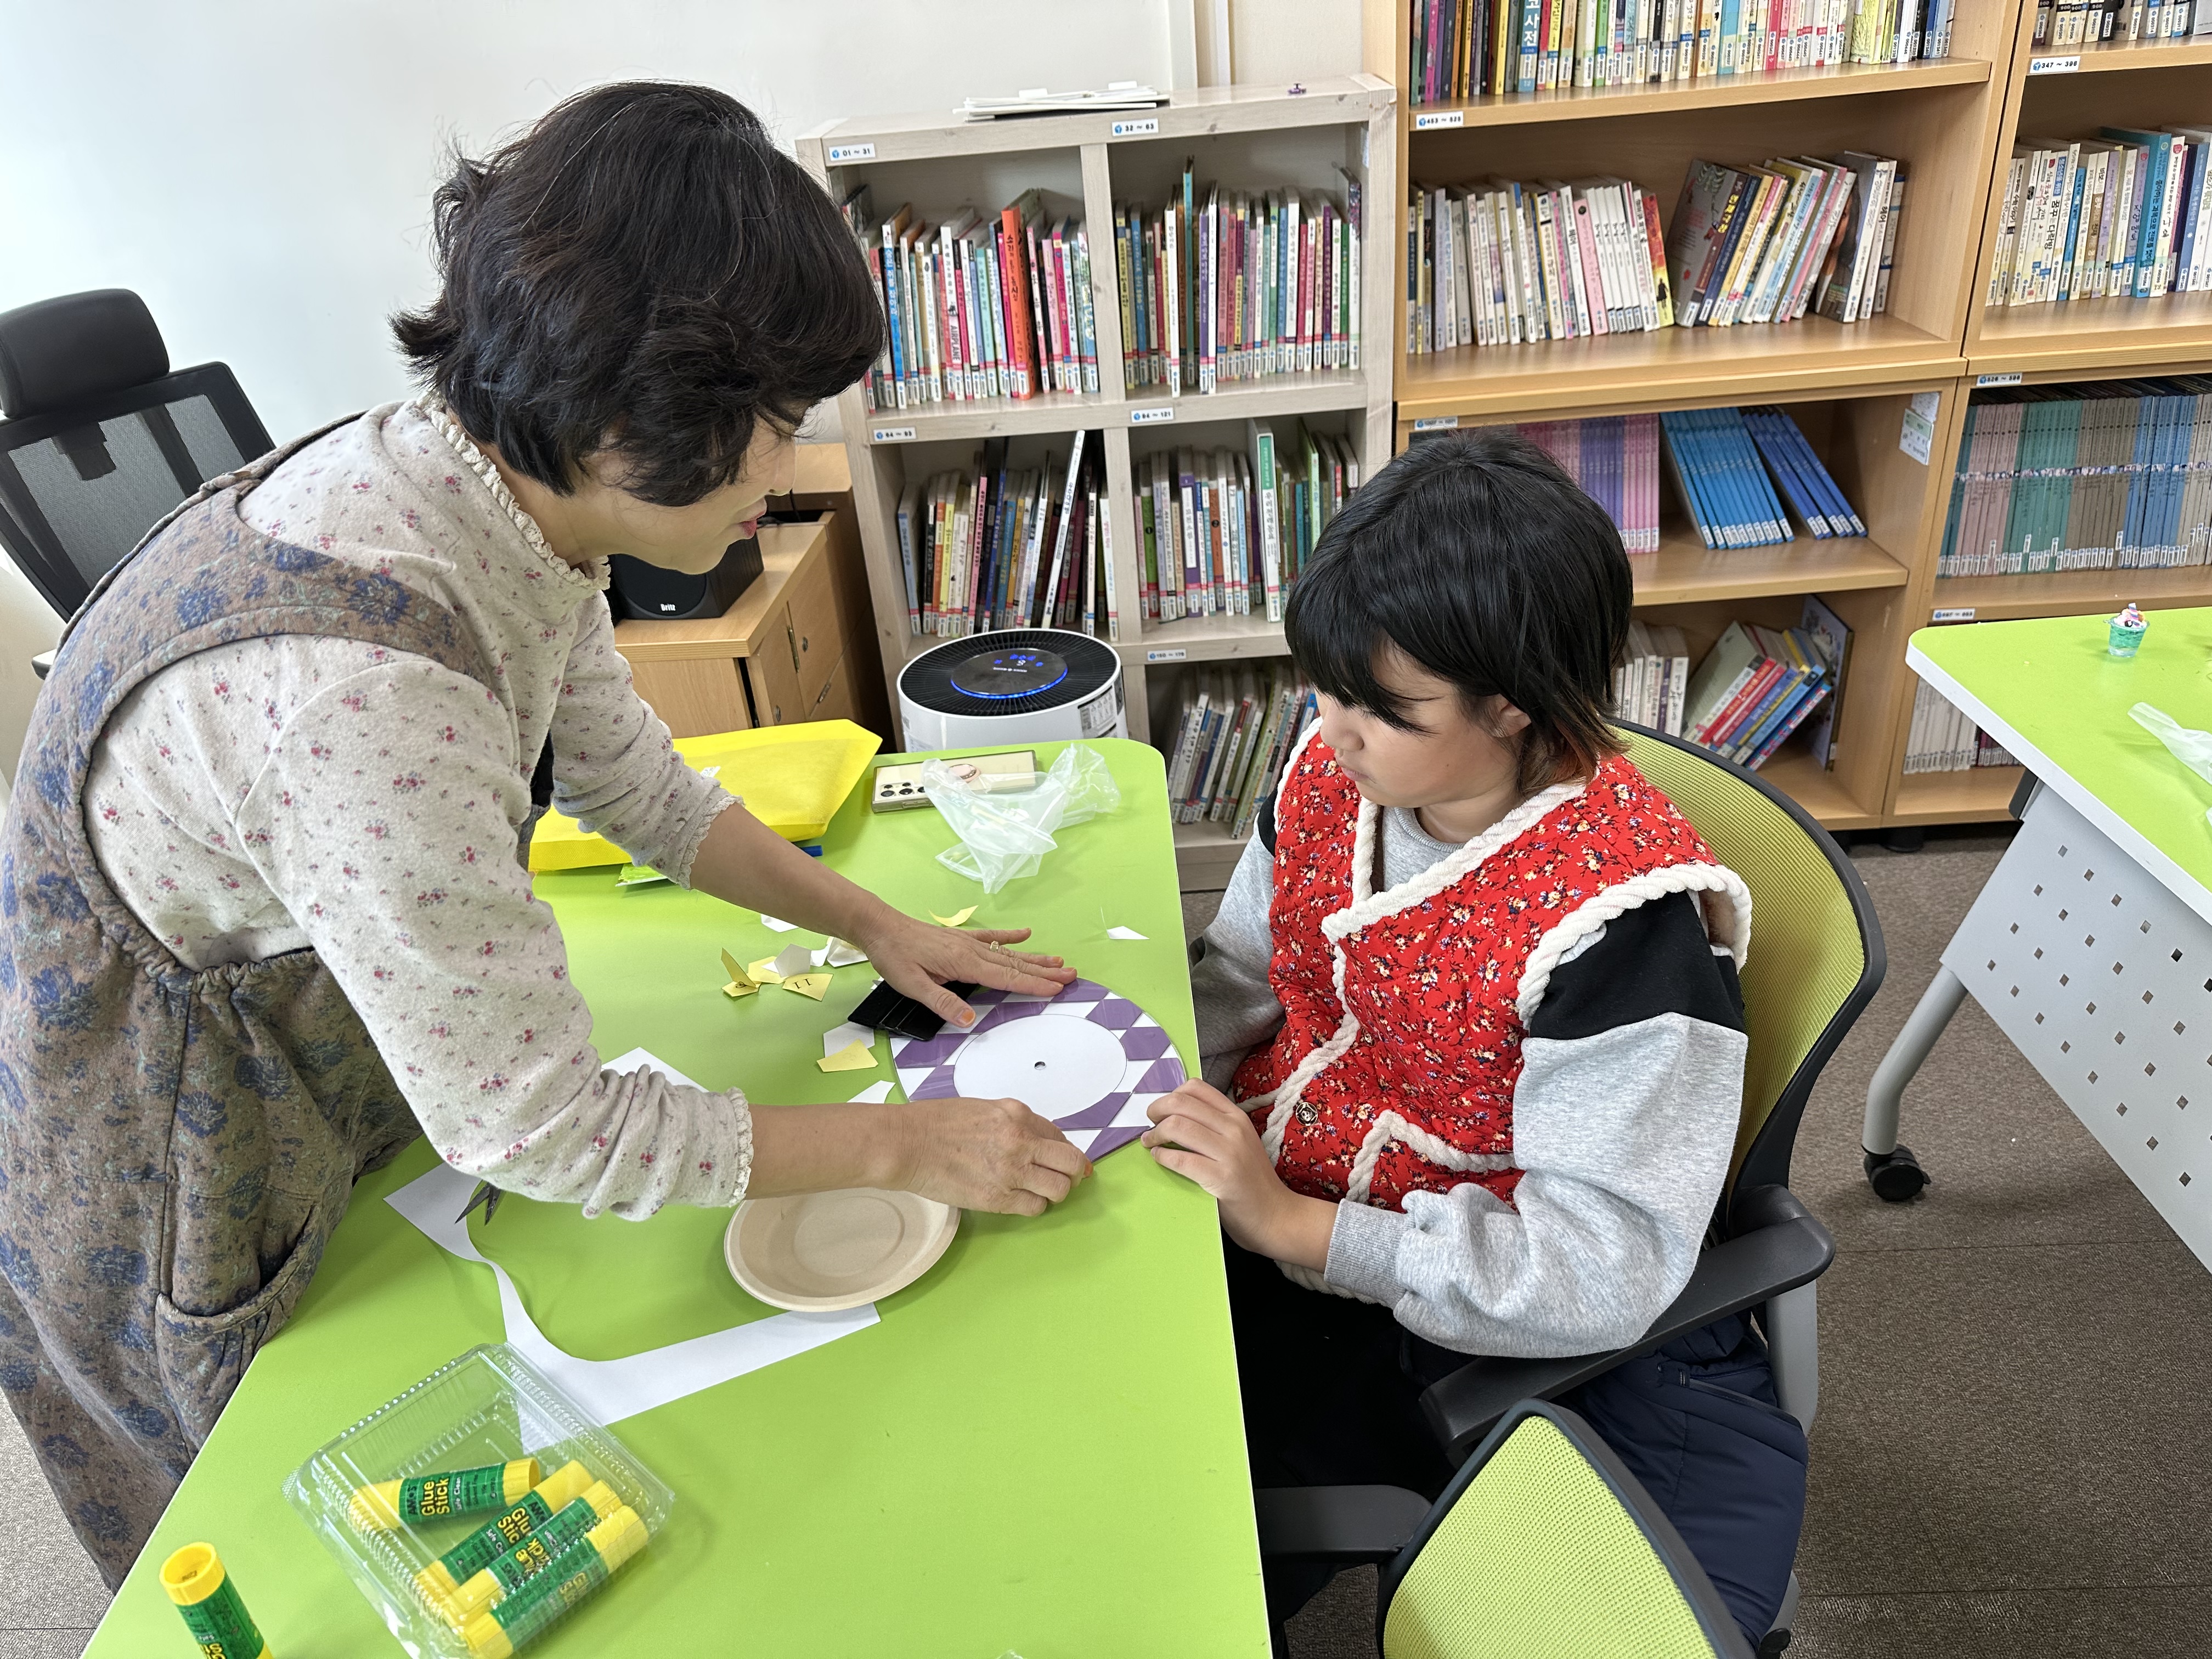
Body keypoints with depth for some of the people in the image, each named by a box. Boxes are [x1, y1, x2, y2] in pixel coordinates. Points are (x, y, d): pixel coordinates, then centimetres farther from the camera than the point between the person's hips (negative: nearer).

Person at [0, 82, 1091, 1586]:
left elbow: (639, 785, 3)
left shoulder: (509, 505, -14)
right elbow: (537, 1126, -33)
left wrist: (874, 925, 1)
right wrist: (903, 1147, -22)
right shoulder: (363, 685, -42)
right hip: (148, 1194, -7)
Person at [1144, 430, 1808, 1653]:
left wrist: (1295, 1226, -28)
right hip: (1264, 1221, 6)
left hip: (1465, 1316, -5)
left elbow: (1602, 1270, -25)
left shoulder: (1620, 912, -28)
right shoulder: (1335, 766, -9)